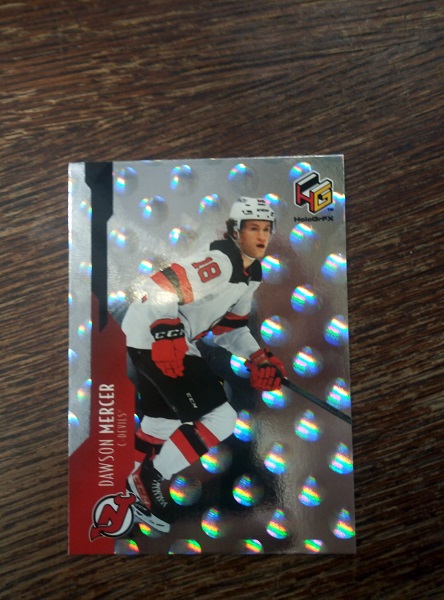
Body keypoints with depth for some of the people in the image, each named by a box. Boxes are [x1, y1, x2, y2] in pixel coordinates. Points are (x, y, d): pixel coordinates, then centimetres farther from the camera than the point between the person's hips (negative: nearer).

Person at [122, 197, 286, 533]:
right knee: (221, 419, -9)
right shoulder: (219, 262, -20)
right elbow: (161, 288, -27)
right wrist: (167, 337, -32)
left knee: (165, 418, 25)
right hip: (153, 338, -10)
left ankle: (128, 484, 47)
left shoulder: (252, 274, 10)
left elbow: (231, 326, 14)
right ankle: (148, 480, 8)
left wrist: (258, 358, 5)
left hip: (176, 342, 10)